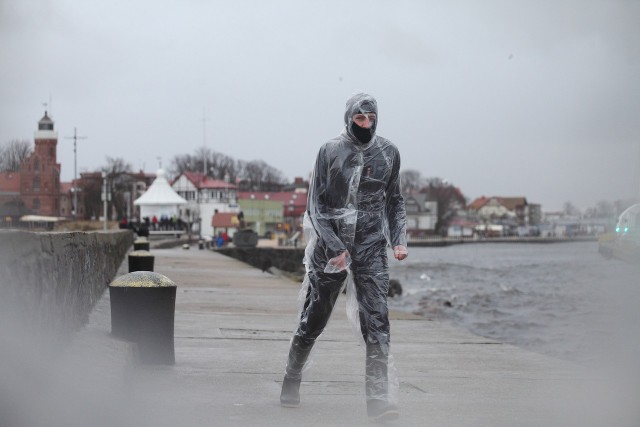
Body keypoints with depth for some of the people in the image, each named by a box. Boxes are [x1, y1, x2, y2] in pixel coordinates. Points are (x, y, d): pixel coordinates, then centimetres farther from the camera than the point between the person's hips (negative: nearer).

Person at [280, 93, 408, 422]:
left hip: (371, 249, 1)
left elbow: (394, 201, 17)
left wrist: (399, 239, 5)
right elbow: (316, 206, -4)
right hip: (330, 246, -1)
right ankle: (291, 382, 29)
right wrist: (334, 248, -12)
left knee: (376, 320, -12)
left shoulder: (388, 153, 5)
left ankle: (378, 398, -16)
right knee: (312, 320, 8)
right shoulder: (330, 152, -4)